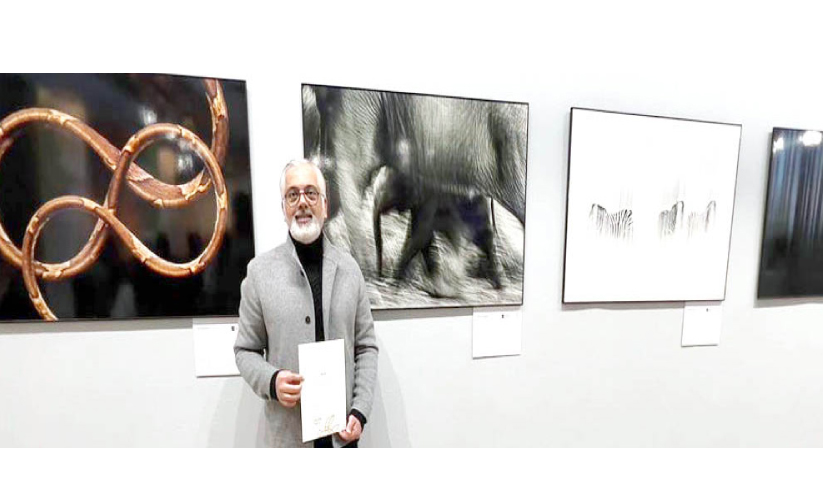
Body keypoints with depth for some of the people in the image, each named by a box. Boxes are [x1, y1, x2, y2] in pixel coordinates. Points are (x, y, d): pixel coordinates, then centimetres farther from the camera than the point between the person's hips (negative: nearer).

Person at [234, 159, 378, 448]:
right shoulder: (259, 271, -7)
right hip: (289, 429, -1)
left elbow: (366, 346, -1)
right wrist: (271, 381, -17)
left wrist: (360, 411, -7)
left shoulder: (349, 268, -4)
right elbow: (246, 350, 1)